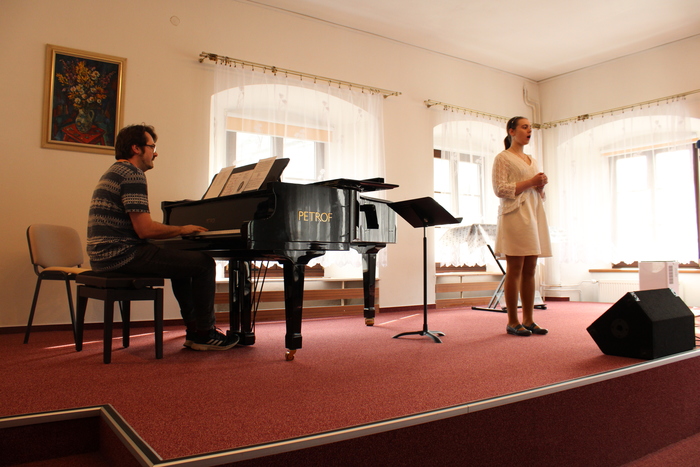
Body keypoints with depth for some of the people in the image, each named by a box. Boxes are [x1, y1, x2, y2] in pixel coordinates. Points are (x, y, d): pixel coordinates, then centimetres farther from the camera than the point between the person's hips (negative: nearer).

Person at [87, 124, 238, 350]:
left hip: (103, 255, 11)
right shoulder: (133, 175, -12)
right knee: (204, 263, -9)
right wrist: (182, 229, -5)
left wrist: (176, 230, 17)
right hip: (122, 255, -11)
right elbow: (145, 230, -21)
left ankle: (194, 329, 21)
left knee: (183, 261, 24)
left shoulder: (114, 173, 21)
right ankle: (205, 334, 2)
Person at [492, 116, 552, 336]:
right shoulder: (503, 158, 0)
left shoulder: (531, 160, 22)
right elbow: (500, 189, -11)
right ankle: (512, 322, -1)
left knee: (530, 270, 6)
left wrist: (541, 185, 2)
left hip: (534, 215, 7)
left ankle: (528, 320, 11)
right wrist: (530, 182, -13)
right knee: (514, 270, -6)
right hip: (515, 215, -7)